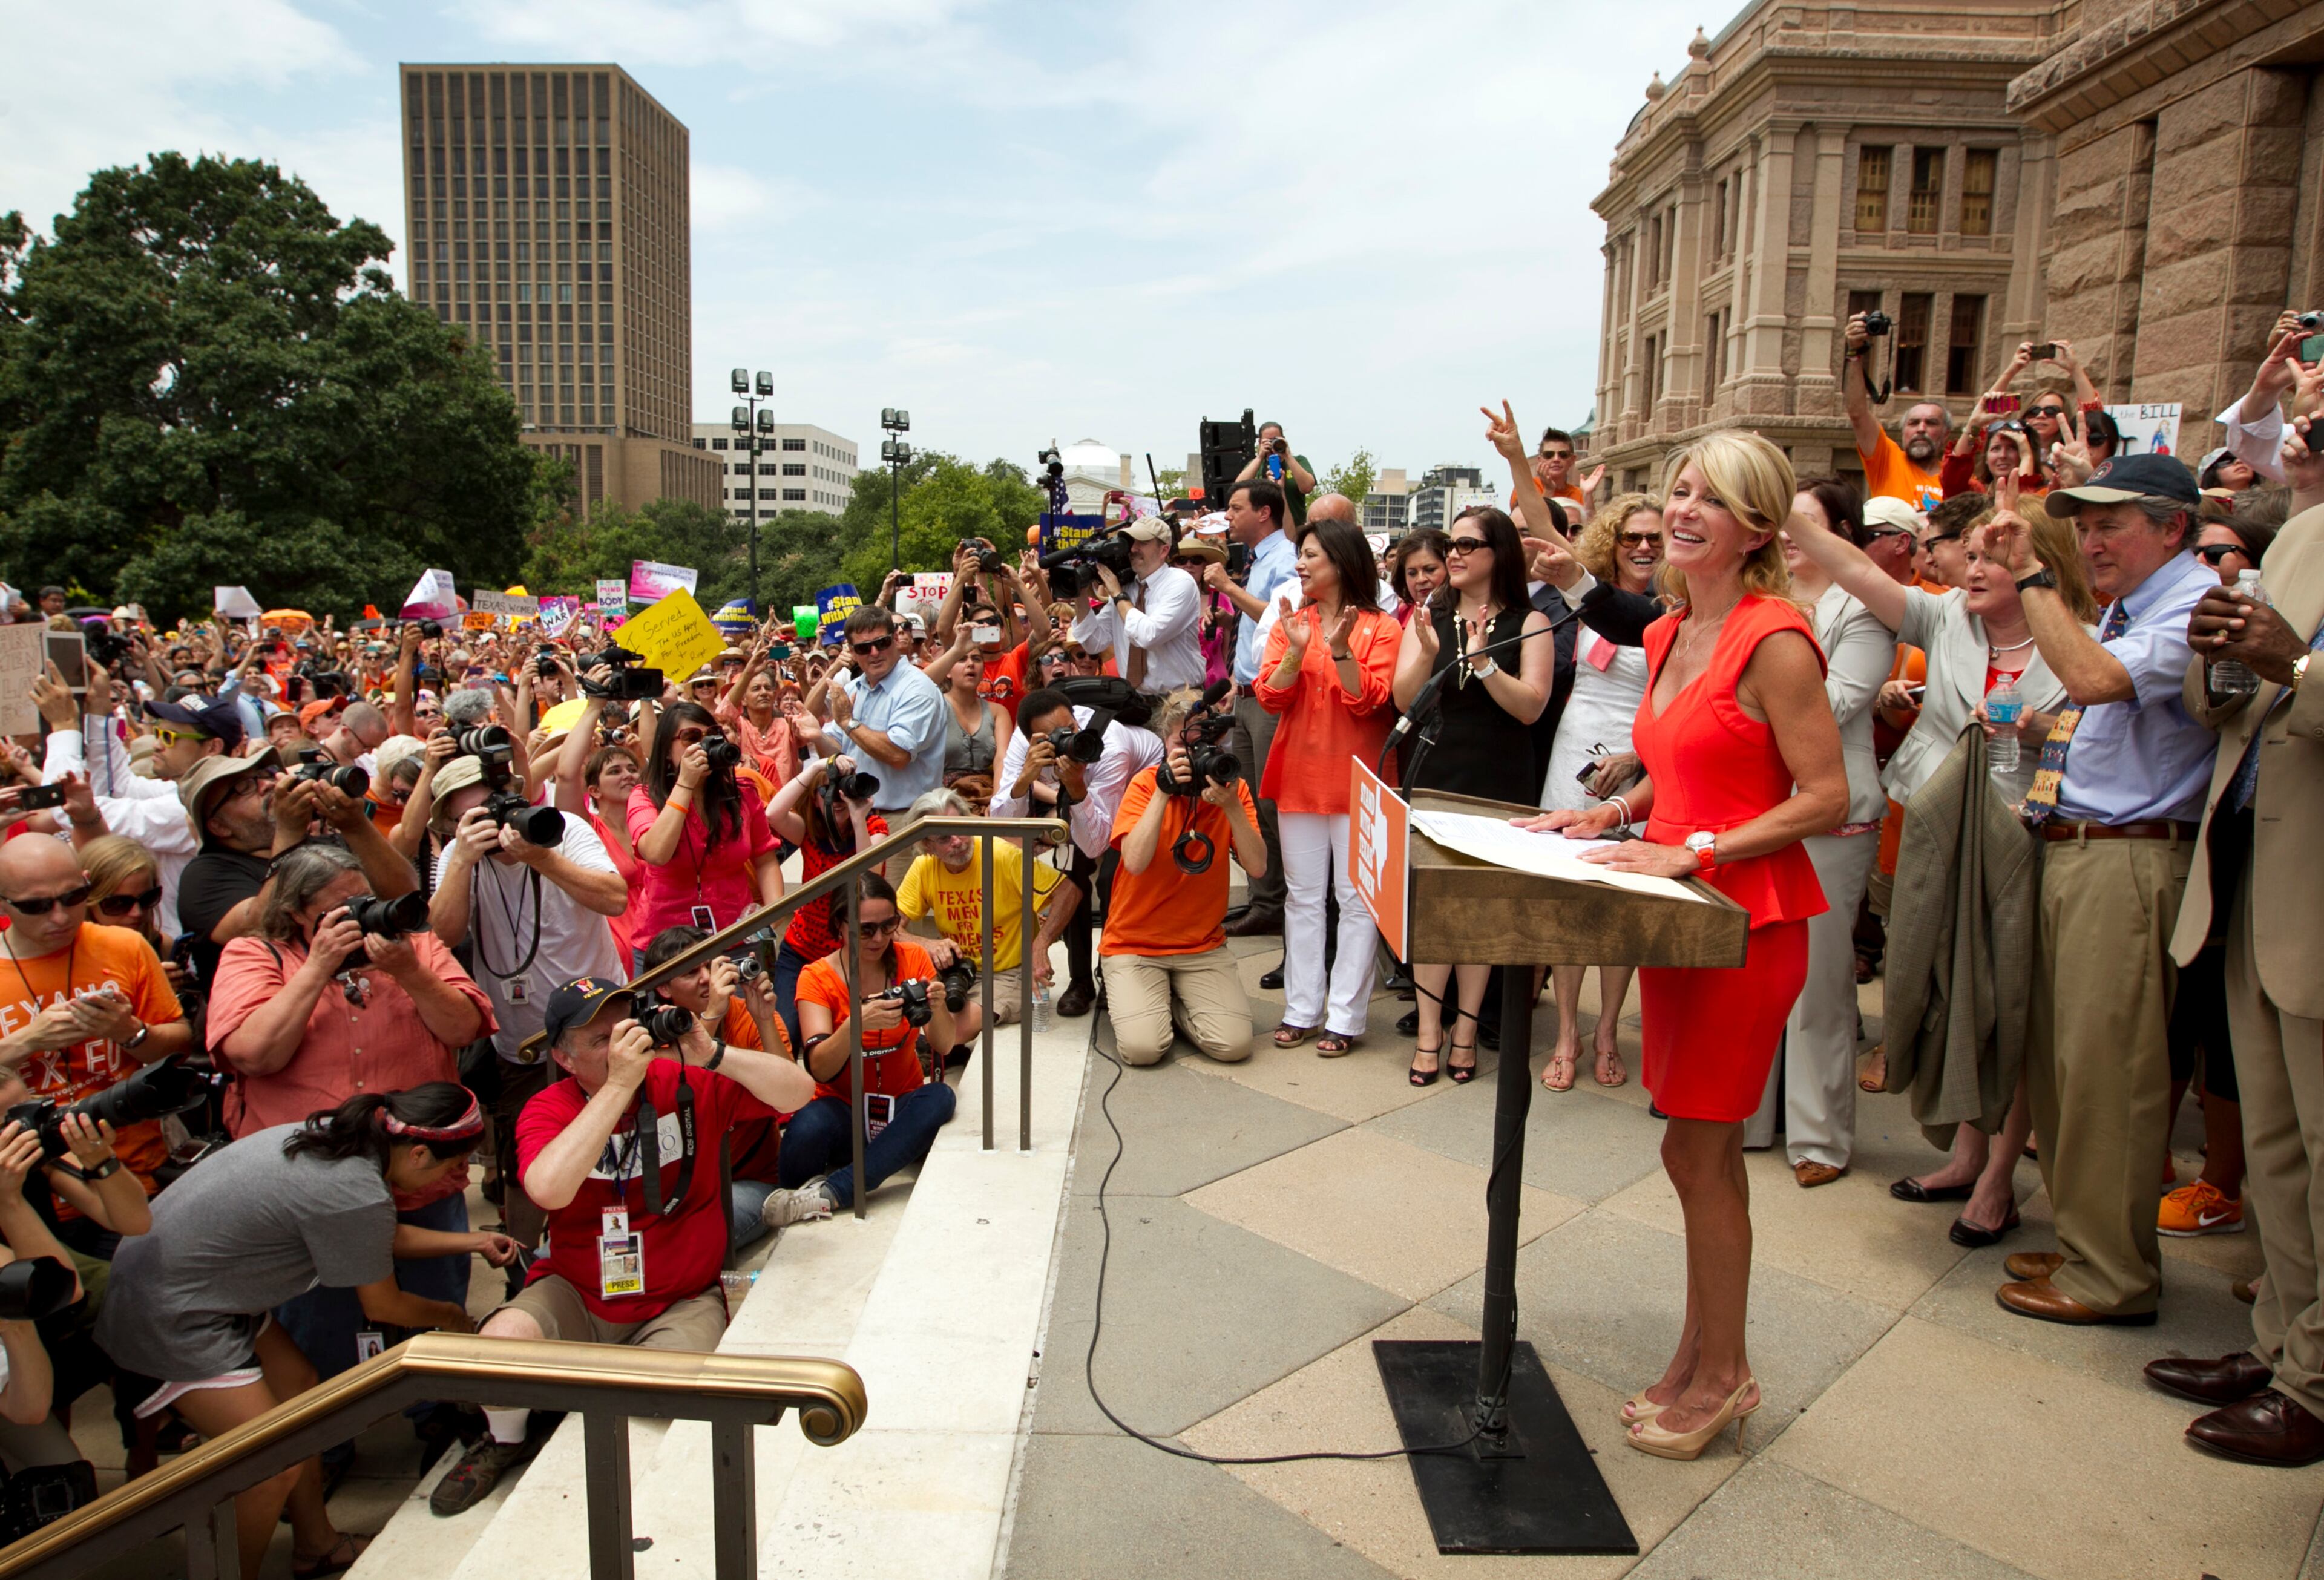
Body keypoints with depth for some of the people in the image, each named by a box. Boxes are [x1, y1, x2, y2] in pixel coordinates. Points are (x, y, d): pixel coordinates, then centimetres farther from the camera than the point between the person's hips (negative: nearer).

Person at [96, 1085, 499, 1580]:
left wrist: (470, 1242, 12)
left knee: (298, 1389, 17)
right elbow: (383, 1305, -10)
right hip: (169, 1318, -10)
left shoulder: (331, 1134, -4)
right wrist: (450, 1317, 8)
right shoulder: (356, 1195, -29)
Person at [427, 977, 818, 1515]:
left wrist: (713, 1056, -27)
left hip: (681, 1302, -1)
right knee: (500, 1340, -24)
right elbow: (549, 1189, -30)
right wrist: (620, 1084, -31)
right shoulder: (549, 1109, -8)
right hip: (576, 1295, 1)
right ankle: (504, 1442, 11)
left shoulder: (686, 1084, -6)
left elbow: (798, 1091, -13)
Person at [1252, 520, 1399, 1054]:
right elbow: (1269, 697, -1)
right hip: (1299, 778, 4)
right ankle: (1301, 1010, 16)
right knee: (1303, 897, 9)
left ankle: (1346, 1018, 6)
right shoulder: (1290, 623, 10)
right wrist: (1297, 651, -15)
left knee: (1356, 899, 0)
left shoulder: (1381, 628, -1)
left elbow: (1369, 702, -11)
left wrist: (1340, 649, -21)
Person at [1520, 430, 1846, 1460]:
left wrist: (1693, 851, -20)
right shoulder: (1668, 637, 12)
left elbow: (1824, 797, -16)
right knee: (1705, 1151, 16)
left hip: (1748, 921, -8)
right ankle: (1705, 1359, 30)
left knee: (1698, 1151, 0)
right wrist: (1613, 816, 8)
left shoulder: (1774, 638, -14)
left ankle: (1718, 1376, 19)